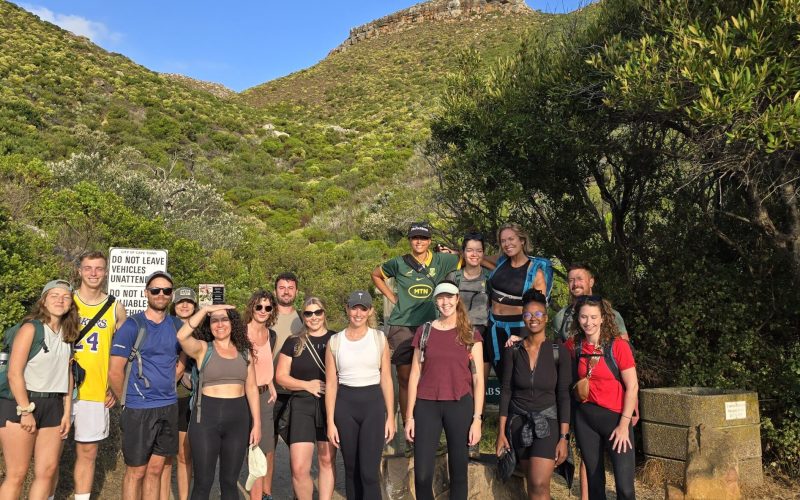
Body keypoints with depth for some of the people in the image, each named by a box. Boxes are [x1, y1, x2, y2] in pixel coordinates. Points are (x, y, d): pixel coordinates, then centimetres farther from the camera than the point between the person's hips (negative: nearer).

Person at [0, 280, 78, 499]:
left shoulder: (67, 334, 10)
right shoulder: (31, 328, -10)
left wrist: (67, 413, 8)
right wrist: (26, 411, -16)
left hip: (53, 406, 6)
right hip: (20, 403, -6)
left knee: (48, 471, 7)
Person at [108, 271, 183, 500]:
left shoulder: (176, 325, 6)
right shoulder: (132, 326, -9)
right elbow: (115, 372, -9)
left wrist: (167, 388, 10)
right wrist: (127, 402, 1)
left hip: (169, 407, 5)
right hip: (139, 409, -4)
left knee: (155, 470, 13)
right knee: (136, 472, 6)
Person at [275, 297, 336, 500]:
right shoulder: (293, 343, 6)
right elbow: (280, 376, 6)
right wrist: (307, 385, -8)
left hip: (330, 405, 0)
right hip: (302, 407, 0)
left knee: (327, 461, 8)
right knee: (299, 468, -6)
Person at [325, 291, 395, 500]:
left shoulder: (379, 338, 2)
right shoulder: (335, 341, 3)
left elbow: (386, 379, 3)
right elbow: (331, 384, 3)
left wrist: (390, 417, 0)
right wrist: (330, 422, -1)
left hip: (373, 404, -1)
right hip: (345, 405, 2)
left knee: (369, 471, -8)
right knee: (351, 469, 12)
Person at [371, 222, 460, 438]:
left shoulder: (441, 261, 3)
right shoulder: (399, 263, 4)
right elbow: (376, 275, 19)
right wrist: (392, 297, 9)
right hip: (402, 326, 0)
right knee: (405, 378, 2)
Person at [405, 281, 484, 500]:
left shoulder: (470, 335, 4)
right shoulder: (424, 332, 7)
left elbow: (478, 379, 1)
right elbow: (415, 375, 7)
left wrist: (477, 418, -6)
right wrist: (409, 415, 2)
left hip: (460, 406, 0)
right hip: (427, 406, 1)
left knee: (458, 472, 6)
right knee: (422, 475, -3)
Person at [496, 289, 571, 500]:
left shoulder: (559, 351, -6)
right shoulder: (512, 350, -1)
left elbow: (563, 395, -6)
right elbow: (506, 391, 2)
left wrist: (564, 437, -9)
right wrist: (501, 432, 0)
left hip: (547, 423, -2)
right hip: (519, 423, 2)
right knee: (533, 483, 8)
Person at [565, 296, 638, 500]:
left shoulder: (618, 345, -9)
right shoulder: (573, 346, 3)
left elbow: (632, 387, -9)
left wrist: (624, 424, -11)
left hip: (615, 417, -4)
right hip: (585, 418, 4)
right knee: (594, 481, 13)